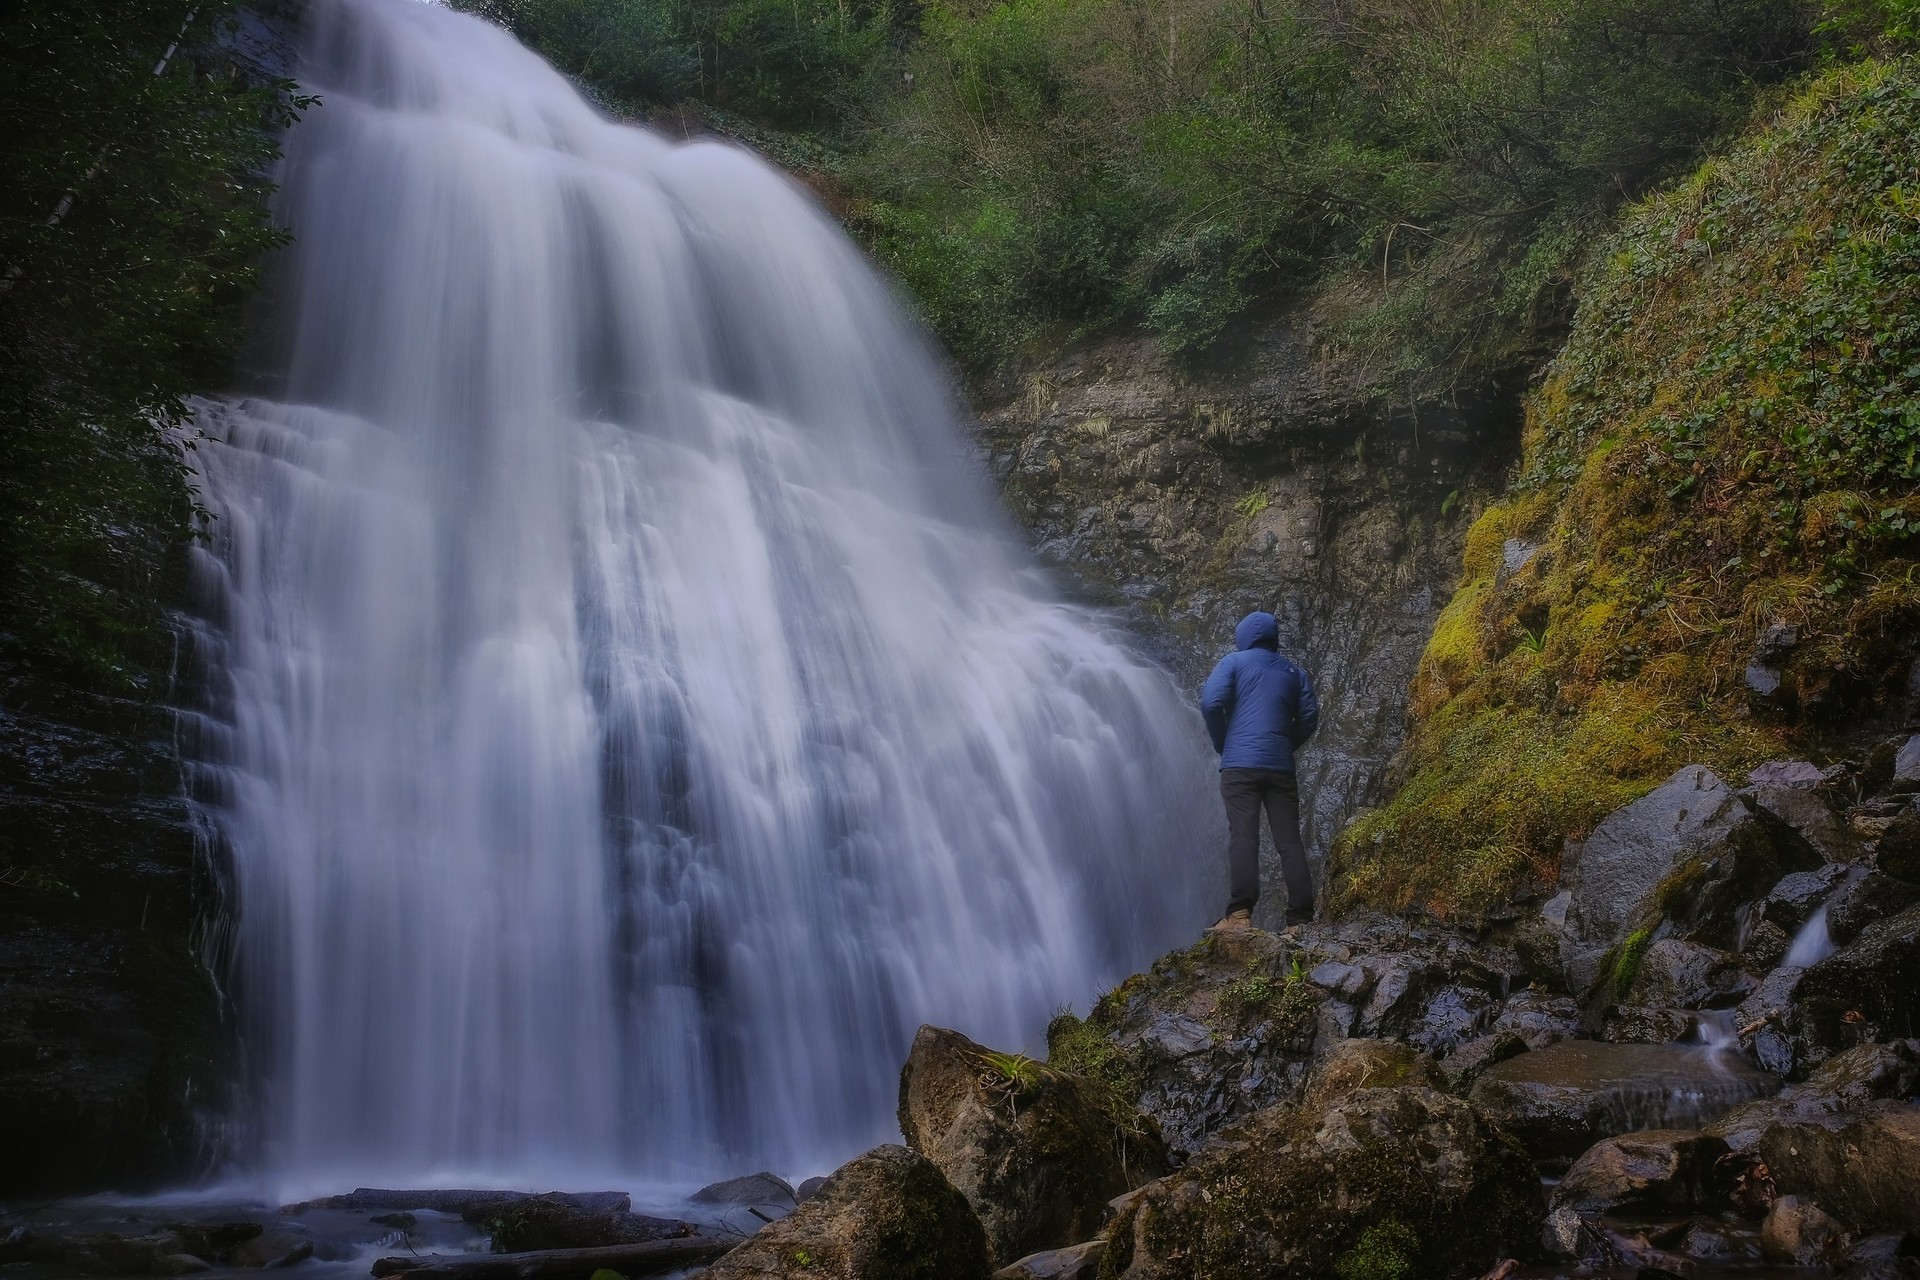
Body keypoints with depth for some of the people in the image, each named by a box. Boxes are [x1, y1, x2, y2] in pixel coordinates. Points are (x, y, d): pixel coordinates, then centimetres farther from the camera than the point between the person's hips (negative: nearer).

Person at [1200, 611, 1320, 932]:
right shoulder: (1294, 671, 19)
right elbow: (1310, 717, 10)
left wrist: (1222, 745, 8)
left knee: (1243, 837, -10)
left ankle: (1239, 914, -21)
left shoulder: (1234, 662, 8)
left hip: (1240, 764, -3)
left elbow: (1210, 703, -5)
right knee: (1289, 841, 1)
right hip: (1281, 767, 3)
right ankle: (1300, 918, -5)